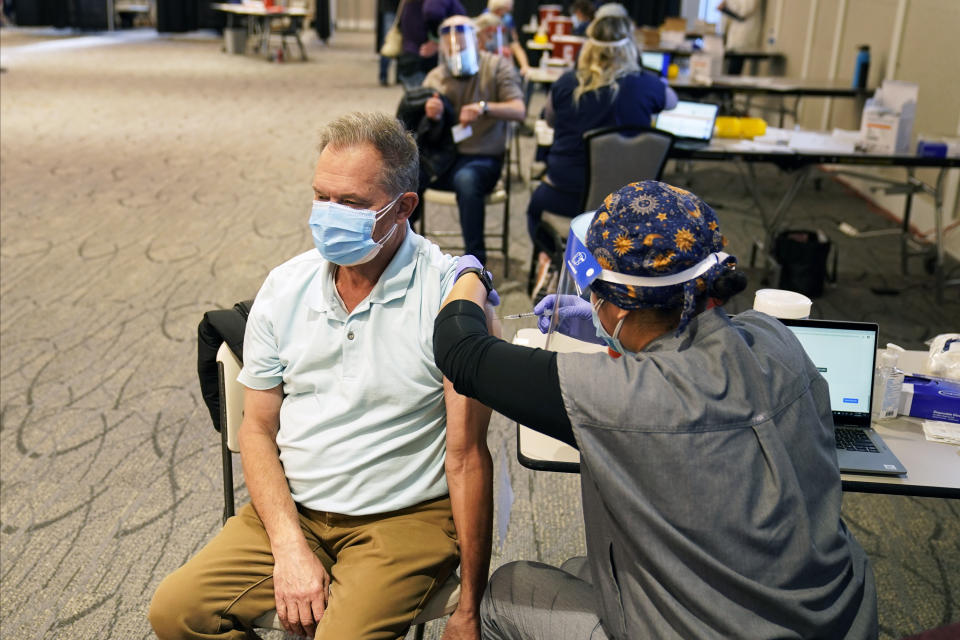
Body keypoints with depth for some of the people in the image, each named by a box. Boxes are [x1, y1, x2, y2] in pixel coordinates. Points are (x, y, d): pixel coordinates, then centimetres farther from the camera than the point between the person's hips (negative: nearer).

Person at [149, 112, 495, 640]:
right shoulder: (285, 287, 2)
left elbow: (467, 455, -13)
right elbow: (258, 428, 5)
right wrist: (289, 547, -9)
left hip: (403, 517, -4)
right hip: (291, 509, 4)